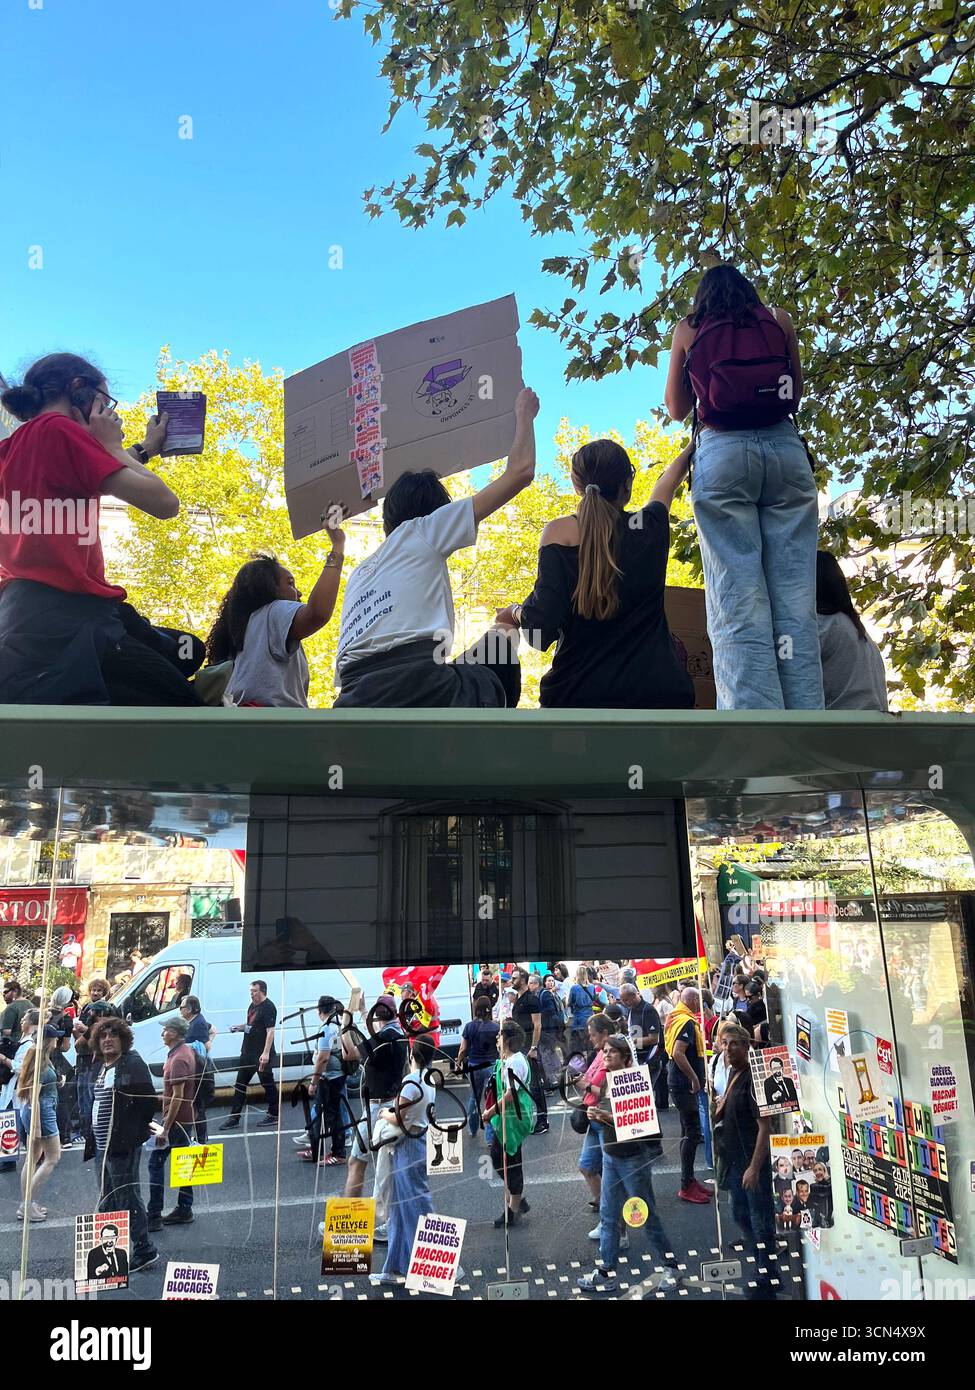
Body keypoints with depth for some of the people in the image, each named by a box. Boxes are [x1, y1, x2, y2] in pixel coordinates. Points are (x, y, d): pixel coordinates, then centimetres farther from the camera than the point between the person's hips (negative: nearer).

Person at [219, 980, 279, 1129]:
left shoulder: (268, 1007, -16)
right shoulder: (253, 1005, 12)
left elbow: (270, 1031, -22)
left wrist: (266, 1053, -28)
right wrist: (240, 1027, 5)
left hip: (262, 1055, -9)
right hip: (248, 1052, 9)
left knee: (268, 1083, 4)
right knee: (240, 1084, 10)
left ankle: (273, 1115, 16)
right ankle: (234, 1118, 16)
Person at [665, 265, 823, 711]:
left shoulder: (688, 330, 16)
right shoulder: (779, 320, 19)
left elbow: (677, 408, 21)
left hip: (722, 453, -1)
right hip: (785, 449, 2)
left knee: (738, 607, -10)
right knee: (795, 603, -2)